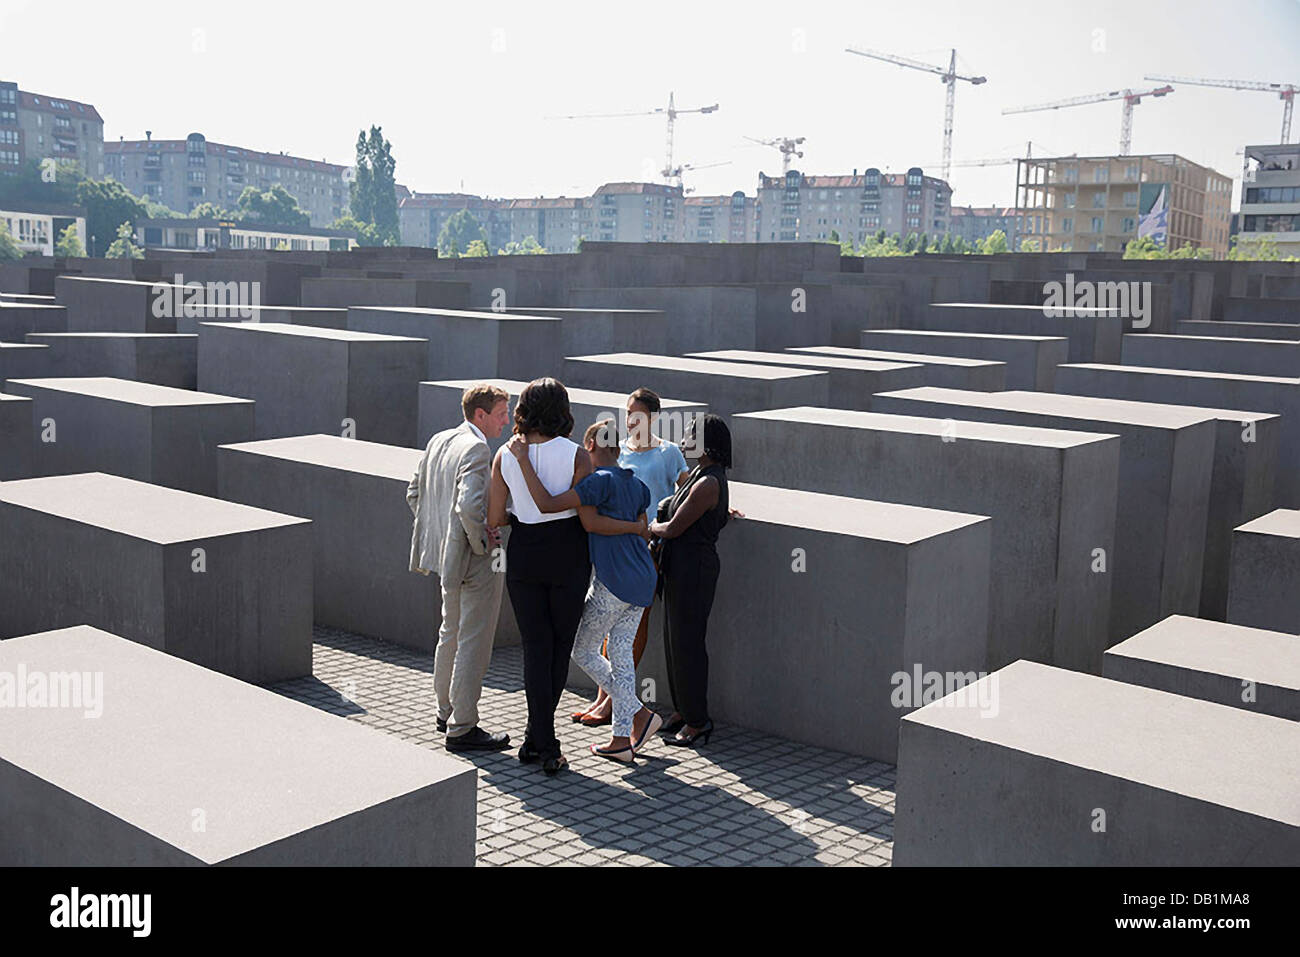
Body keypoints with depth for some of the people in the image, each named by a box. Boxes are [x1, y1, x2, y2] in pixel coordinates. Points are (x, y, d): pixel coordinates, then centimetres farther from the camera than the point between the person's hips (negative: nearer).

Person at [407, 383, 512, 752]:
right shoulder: (476, 450, -21)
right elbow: (469, 506, -33)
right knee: (474, 645, 0)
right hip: (476, 562, -10)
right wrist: (483, 543, -18)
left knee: (451, 635, 22)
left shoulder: (438, 441, 8)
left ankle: (447, 711, 36)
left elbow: (414, 493, 15)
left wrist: (438, 533, 16)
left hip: (447, 553, 10)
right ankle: (462, 728, 7)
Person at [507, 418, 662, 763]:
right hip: (643, 580, 8)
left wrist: (523, 460, -21)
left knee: (583, 650, 9)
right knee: (621, 654, 13)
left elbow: (547, 504, -23)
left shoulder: (601, 481, -15)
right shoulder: (636, 485, 11)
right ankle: (622, 739, 13)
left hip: (613, 582, -8)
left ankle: (639, 714, 4)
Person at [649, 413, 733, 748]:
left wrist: (652, 527, 1)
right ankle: (682, 711, 28)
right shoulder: (700, 474, 11)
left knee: (687, 643, -2)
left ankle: (696, 723, 8)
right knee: (674, 639, 16)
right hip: (680, 567, 10)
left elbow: (674, 528, -18)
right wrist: (658, 526, 3)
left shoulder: (708, 483, -20)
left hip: (694, 569, -10)